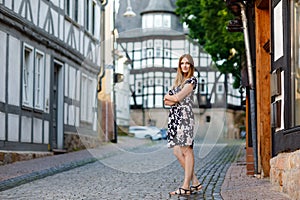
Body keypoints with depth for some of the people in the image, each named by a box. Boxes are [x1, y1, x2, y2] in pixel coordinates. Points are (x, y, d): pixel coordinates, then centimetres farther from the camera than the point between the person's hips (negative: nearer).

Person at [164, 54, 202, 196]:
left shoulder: (191, 80, 1)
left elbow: (178, 97, -10)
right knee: (177, 151, 1)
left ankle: (186, 186, -12)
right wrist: (173, 100, -4)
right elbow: (166, 101, 15)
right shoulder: (178, 81, 24)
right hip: (174, 116, 8)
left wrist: (169, 97, 8)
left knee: (187, 151, -9)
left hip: (184, 115, -8)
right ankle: (195, 182, 8)